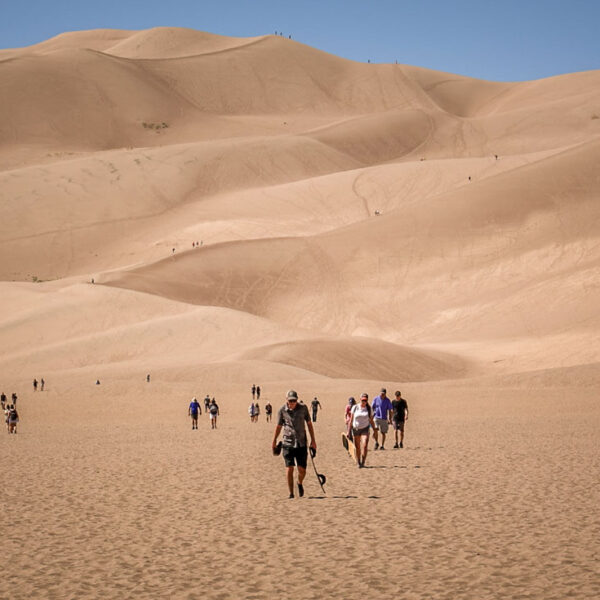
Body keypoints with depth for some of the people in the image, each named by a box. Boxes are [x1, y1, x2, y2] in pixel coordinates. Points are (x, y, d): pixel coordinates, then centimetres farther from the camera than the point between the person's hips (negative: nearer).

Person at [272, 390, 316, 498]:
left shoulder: (303, 409, 0)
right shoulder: (282, 410, -2)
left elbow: (309, 424, 9)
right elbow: (278, 426, 10)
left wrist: (313, 440, 8)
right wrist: (274, 441, 14)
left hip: (301, 443, 1)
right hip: (288, 443, -1)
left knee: (302, 470, -1)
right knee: (289, 469, -6)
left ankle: (300, 483, 31)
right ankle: (291, 493, 4)